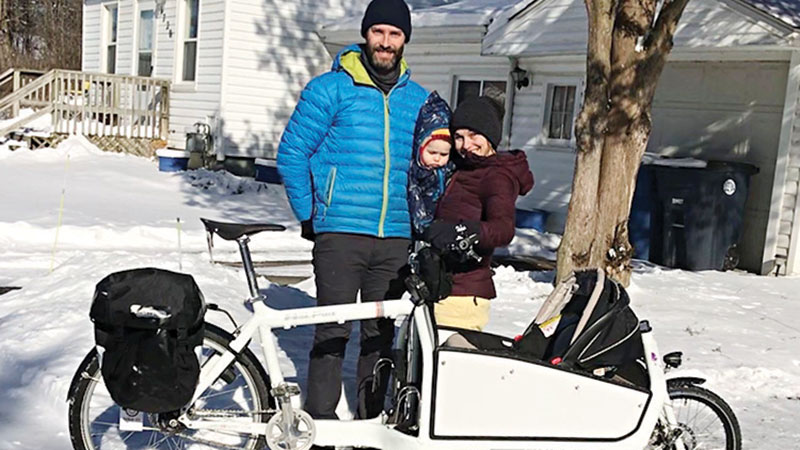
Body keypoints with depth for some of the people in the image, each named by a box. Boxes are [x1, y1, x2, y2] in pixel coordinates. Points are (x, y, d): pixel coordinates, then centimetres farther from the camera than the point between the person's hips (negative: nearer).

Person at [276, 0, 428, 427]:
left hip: (396, 239, 4)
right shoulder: (330, 88, 0)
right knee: (333, 330, -2)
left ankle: (370, 418, 23)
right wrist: (310, 215, -1)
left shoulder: (418, 100, 12)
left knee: (381, 331, 10)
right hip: (340, 234, -4)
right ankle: (320, 419, 10)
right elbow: (291, 154, 0)